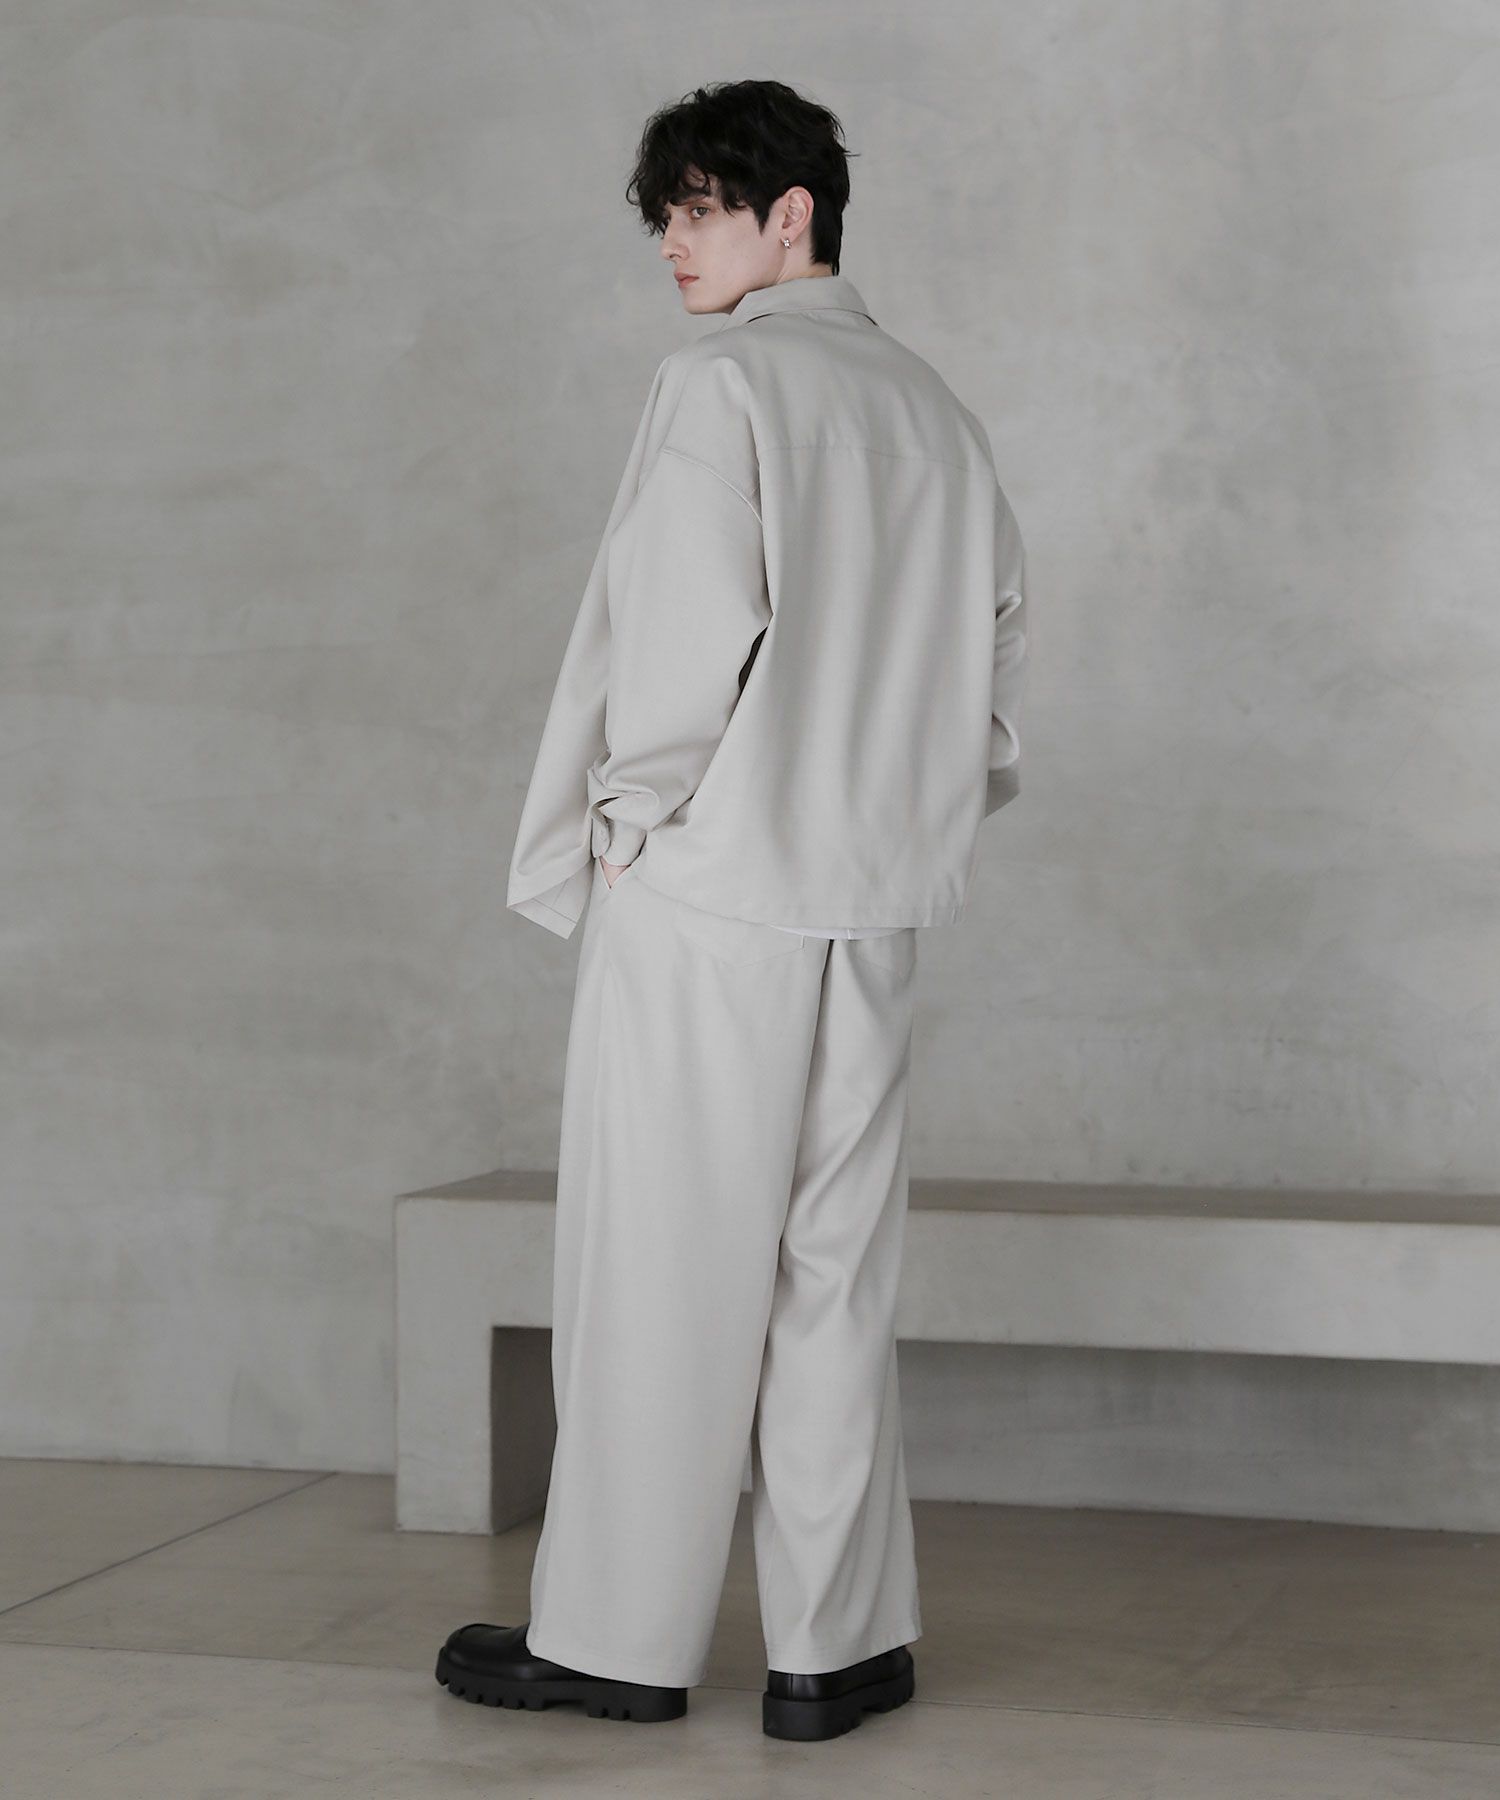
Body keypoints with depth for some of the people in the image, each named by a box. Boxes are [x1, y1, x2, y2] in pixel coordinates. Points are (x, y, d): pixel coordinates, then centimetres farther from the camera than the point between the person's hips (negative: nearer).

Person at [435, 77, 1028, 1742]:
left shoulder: (723, 384, -8)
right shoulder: (936, 416, 13)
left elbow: (693, 625, -18)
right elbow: (994, 655, 15)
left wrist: (627, 819, -7)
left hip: (705, 885, -6)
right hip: (871, 907, 6)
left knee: (657, 1271, 2)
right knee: (832, 1274, 9)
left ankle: (618, 1638, 9)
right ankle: (835, 1646, 10)